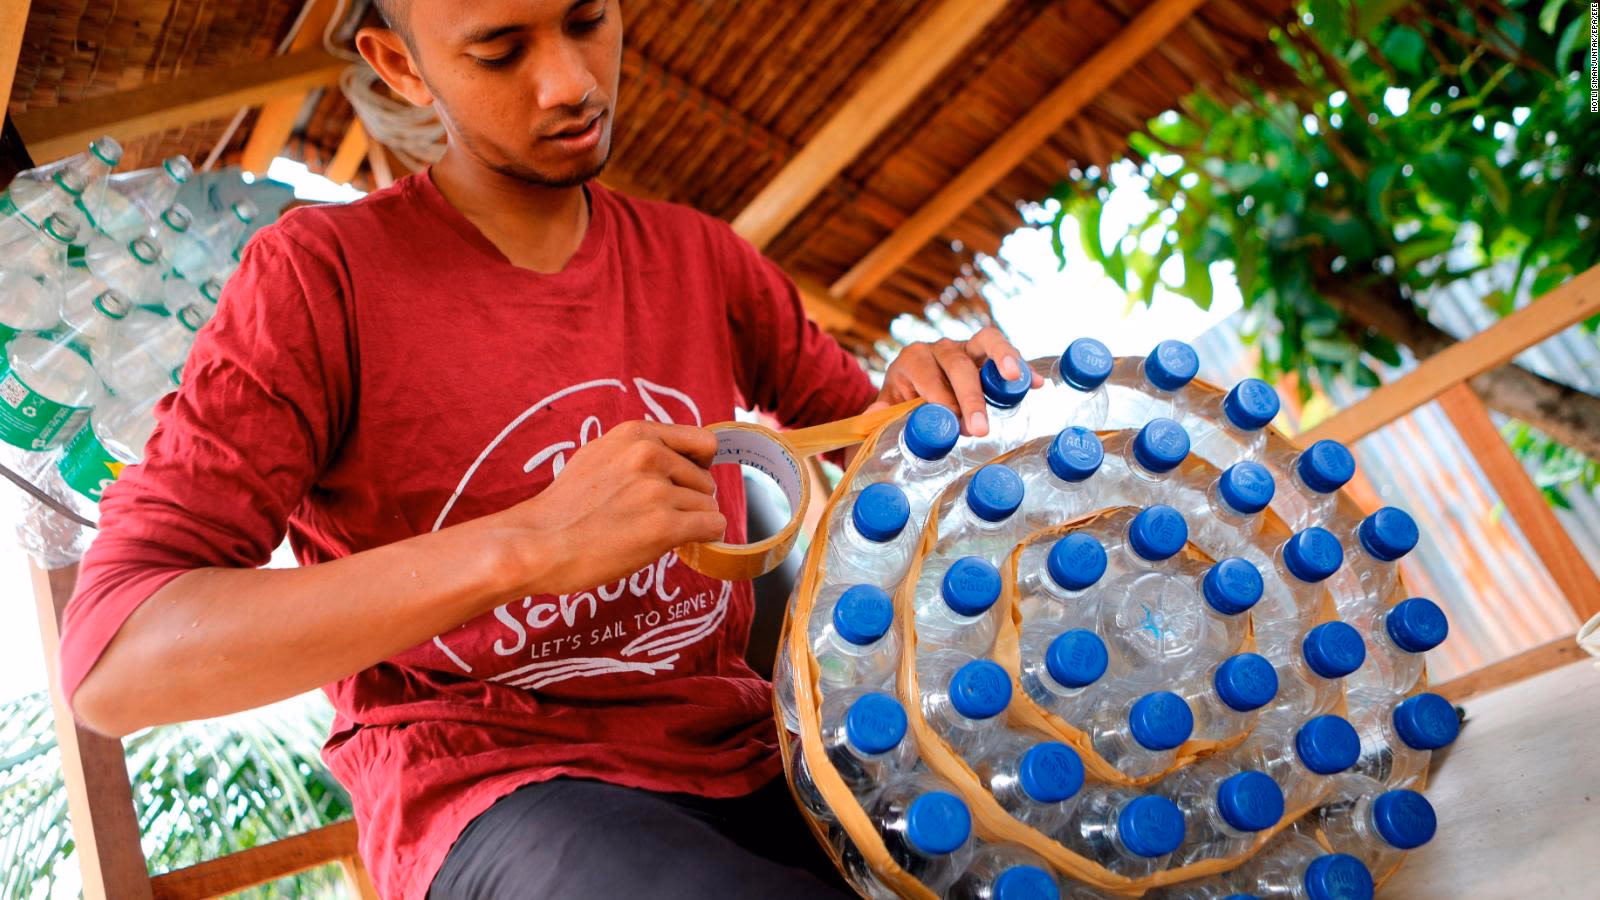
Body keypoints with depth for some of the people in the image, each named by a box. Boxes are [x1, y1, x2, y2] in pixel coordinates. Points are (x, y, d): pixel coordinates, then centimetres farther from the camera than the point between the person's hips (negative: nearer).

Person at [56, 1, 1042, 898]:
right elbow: (111, 664, -16)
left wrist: (928, 394, -8)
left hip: (733, 757, 5)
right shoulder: (320, 276, -7)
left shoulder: (700, 259, 8)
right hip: (485, 784, -4)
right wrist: (521, 547, -29)